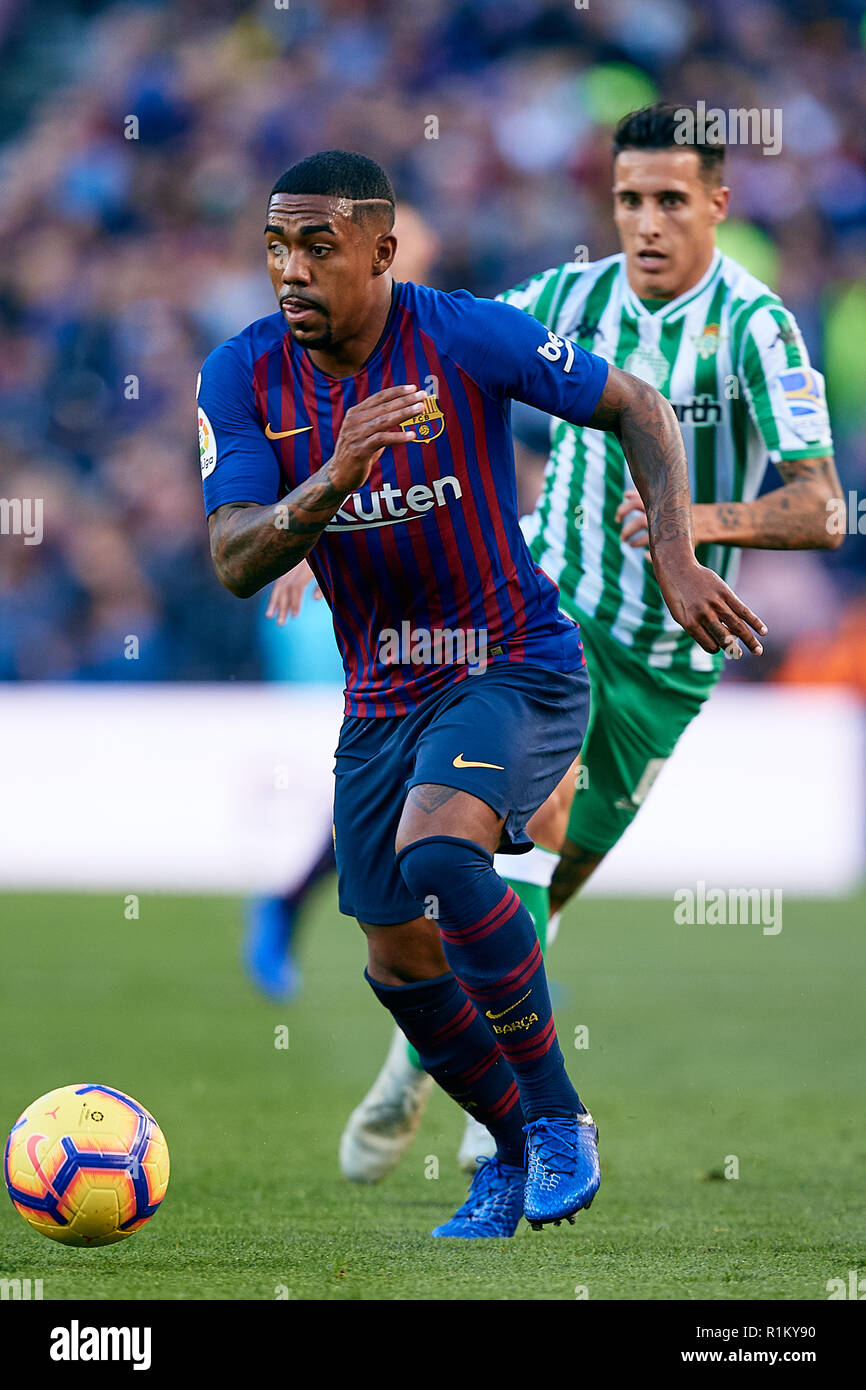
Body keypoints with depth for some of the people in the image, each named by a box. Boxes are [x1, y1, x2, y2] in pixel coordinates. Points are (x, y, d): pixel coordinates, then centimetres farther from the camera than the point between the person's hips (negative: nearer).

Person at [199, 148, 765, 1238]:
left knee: (438, 851, -32)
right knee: (400, 963, 8)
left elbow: (638, 409, -4)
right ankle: (515, 1150, 34)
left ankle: (556, 1113, -15)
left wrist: (675, 559, -15)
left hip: (517, 667, -5)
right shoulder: (243, 378, -9)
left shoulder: (468, 337, -17)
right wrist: (332, 482, -36)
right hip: (383, 692, 5)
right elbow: (234, 563, -18)